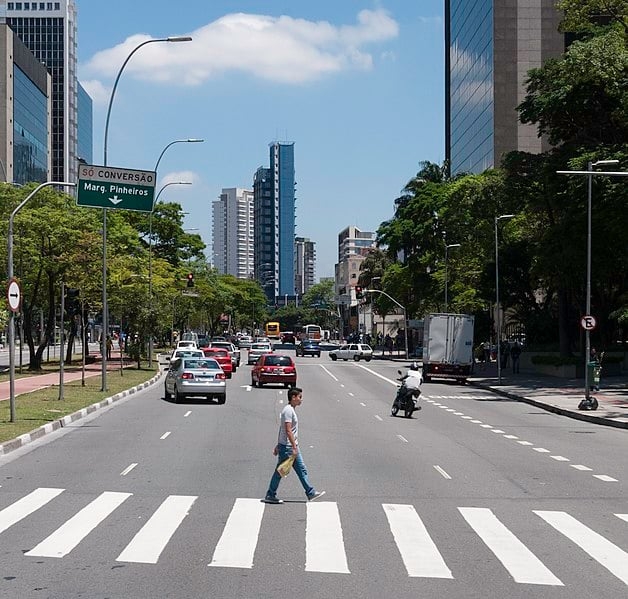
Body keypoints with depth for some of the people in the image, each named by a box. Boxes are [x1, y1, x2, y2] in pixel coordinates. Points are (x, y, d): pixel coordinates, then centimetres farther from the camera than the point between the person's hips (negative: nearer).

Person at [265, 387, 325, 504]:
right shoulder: (288, 411, -17)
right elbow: (288, 431, -23)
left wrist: (278, 445, 21)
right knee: (280, 472, 0)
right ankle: (270, 496, 9)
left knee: (302, 470, 9)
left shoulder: (291, 410, 14)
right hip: (287, 447, -10)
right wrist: (294, 447, -23)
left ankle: (311, 493, 12)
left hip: (292, 447, 10)